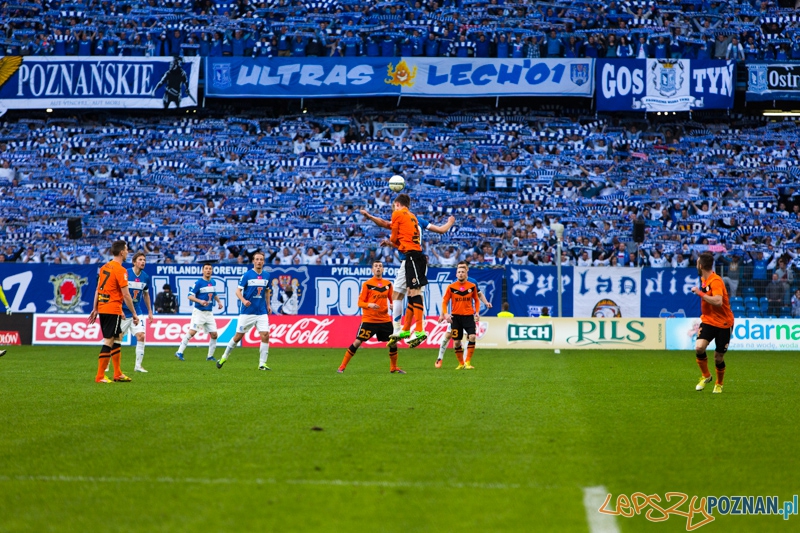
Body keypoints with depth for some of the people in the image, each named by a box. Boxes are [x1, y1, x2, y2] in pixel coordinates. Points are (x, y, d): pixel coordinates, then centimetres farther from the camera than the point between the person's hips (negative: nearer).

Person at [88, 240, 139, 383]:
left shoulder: (104, 267, 11)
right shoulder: (120, 270, -14)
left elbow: (98, 289, 14)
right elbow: (126, 295, -15)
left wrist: (95, 309, 18)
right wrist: (134, 314, -9)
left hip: (102, 308, 9)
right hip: (113, 309, -9)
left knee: (117, 338, 18)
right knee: (108, 341, -5)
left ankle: (118, 374, 24)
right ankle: (100, 376, -5)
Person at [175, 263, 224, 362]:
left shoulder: (213, 283, 11)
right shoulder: (198, 283, -9)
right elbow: (190, 296, -11)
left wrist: (219, 301, 11)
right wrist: (200, 301, -27)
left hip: (209, 312, 6)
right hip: (199, 312, -6)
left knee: (214, 334, 1)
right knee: (192, 332, -15)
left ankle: (210, 356, 13)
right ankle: (179, 352, -7)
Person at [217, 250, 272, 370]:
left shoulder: (266, 276, 6)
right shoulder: (247, 275, -7)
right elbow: (238, 291, -8)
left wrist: (268, 305, 17)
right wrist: (243, 300, -25)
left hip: (261, 312, 3)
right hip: (247, 312, -3)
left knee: (265, 335, -10)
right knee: (238, 336, 3)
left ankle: (262, 364, -3)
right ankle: (224, 357, 23)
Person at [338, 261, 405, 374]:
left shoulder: (388, 284, 8)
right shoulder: (367, 284, -4)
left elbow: (392, 300, 17)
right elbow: (360, 302, -5)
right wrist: (369, 304, -25)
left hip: (385, 319, 4)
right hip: (369, 319, -4)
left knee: (393, 342, 3)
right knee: (357, 342, -9)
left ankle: (393, 368, 22)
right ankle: (342, 366, 0)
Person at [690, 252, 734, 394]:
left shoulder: (716, 281, -21)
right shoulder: (704, 279, 6)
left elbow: (718, 301, -35)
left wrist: (700, 293, -29)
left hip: (723, 323, -6)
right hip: (708, 321, 6)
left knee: (718, 358, 3)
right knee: (699, 347, -19)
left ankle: (719, 384, 29)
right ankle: (705, 376, 2)